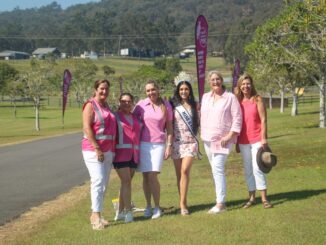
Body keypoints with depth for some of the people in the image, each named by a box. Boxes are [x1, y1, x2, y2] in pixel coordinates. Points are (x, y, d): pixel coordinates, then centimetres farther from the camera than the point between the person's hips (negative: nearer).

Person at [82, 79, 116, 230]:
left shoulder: (106, 106, 17)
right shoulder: (90, 105, -6)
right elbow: (87, 127, -15)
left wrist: (112, 150, 18)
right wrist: (97, 148, -20)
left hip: (108, 151, 8)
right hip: (94, 150, -8)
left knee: (103, 184, 9)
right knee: (98, 181, -14)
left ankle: (95, 215, 16)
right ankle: (96, 216, -14)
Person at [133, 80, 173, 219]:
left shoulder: (166, 105, 3)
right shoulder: (141, 105, 3)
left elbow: (169, 127, 7)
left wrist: (169, 145, 2)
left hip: (159, 144, -1)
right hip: (143, 143, 1)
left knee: (153, 176, -11)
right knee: (145, 176, 3)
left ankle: (157, 208, 2)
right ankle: (148, 207, 16)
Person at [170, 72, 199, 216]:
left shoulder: (194, 105, 9)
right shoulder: (173, 105, 4)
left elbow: (198, 122, 18)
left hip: (190, 142, 0)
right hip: (176, 142, 0)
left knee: (185, 171, -15)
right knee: (179, 173, 3)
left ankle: (183, 203, -13)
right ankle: (183, 203, 12)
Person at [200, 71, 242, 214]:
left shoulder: (230, 97, -4)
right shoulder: (205, 97, 12)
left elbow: (237, 118, -7)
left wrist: (229, 136, -14)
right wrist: (202, 133, 12)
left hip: (223, 139, -6)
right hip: (207, 138, 6)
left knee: (217, 168, -15)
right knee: (215, 169, 11)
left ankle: (220, 203, -14)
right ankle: (220, 199, 20)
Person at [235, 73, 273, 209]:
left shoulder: (257, 99, -3)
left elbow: (263, 120, -6)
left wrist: (264, 138, -12)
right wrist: (236, 143, 10)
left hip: (257, 140, -4)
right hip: (243, 141, 4)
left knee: (257, 168, -8)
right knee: (247, 169, 8)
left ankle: (264, 198, -2)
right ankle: (252, 197, 16)